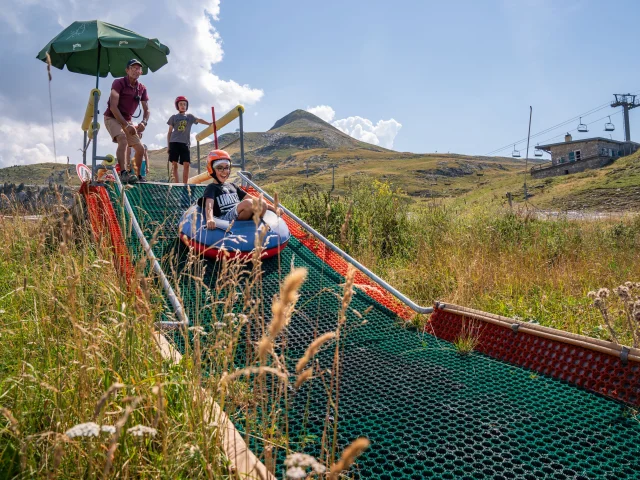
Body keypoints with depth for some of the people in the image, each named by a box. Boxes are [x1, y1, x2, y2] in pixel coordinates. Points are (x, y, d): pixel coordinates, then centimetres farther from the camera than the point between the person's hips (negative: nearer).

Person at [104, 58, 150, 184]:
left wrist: (144, 122, -15)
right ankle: (123, 173, -40)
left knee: (140, 149, 1)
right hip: (112, 118, -6)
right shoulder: (118, 83, -14)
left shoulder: (142, 89, 2)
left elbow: (146, 110, 7)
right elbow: (113, 107, -22)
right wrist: (126, 125, -29)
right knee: (123, 140, -33)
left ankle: (138, 175, 17)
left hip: (127, 120, 6)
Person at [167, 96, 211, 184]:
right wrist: (168, 145, 7)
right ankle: (176, 184, -3)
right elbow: (169, 132, 12)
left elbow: (199, 120, -1)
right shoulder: (174, 117, 12)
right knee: (174, 164, -4)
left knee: (186, 164, -10)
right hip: (174, 142, -1)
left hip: (185, 143, 1)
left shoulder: (190, 116, 16)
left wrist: (209, 123, -18)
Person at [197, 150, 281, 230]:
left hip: (241, 219, 6)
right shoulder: (212, 188, 9)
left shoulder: (232, 186, 28)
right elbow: (209, 205, -11)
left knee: (263, 204, -20)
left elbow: (252, 199, 24)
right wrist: (209, 220, -36)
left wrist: (274, 209, 13)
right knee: (248, 203, -31)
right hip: (225, 220, -6)